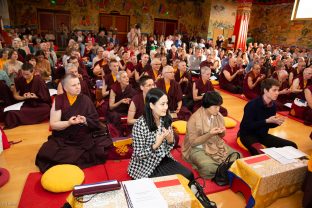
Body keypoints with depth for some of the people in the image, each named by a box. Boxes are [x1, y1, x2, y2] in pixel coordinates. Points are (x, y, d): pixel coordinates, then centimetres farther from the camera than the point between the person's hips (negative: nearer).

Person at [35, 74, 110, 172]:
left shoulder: (85, 100, 0)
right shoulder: (59, 100, -2)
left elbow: (96, 123, 1)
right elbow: (53, 125, -6)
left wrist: (85, 121, -20)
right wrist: (69, 122, -23)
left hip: (83, 141, 1)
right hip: (61, 140, 0)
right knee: (45, 155, -25)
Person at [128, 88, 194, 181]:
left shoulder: (166, 119, -4)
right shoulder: (140, 124, -22)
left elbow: (169, 147, 7)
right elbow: (138, 155, -16)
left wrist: (170, 140, -16)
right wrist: (156, 144, -30)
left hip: (164, 159, 6)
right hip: (147, 165, -5)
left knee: (188, 175, -11)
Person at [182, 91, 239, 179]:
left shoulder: (218, 116, -2)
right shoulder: (194, 119, -21)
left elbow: (221, 136, 10)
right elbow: (193, 142, -20)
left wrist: (222, 132, -16)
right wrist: (210, 134, -31)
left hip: (216, 145, 6)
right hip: (198, 149, -6)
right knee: (208, 167, -32)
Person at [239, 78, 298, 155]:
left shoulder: (273, 105, 0)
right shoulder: (252, 104, -23)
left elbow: (269, 125, 12)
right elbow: (247, 125, -25)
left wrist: (277, 122, -12)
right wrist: (267, 121, -26)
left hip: (263, 135, 8)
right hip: (248, 135, -7)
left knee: (292, 146, 1)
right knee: (262, 154, -38)